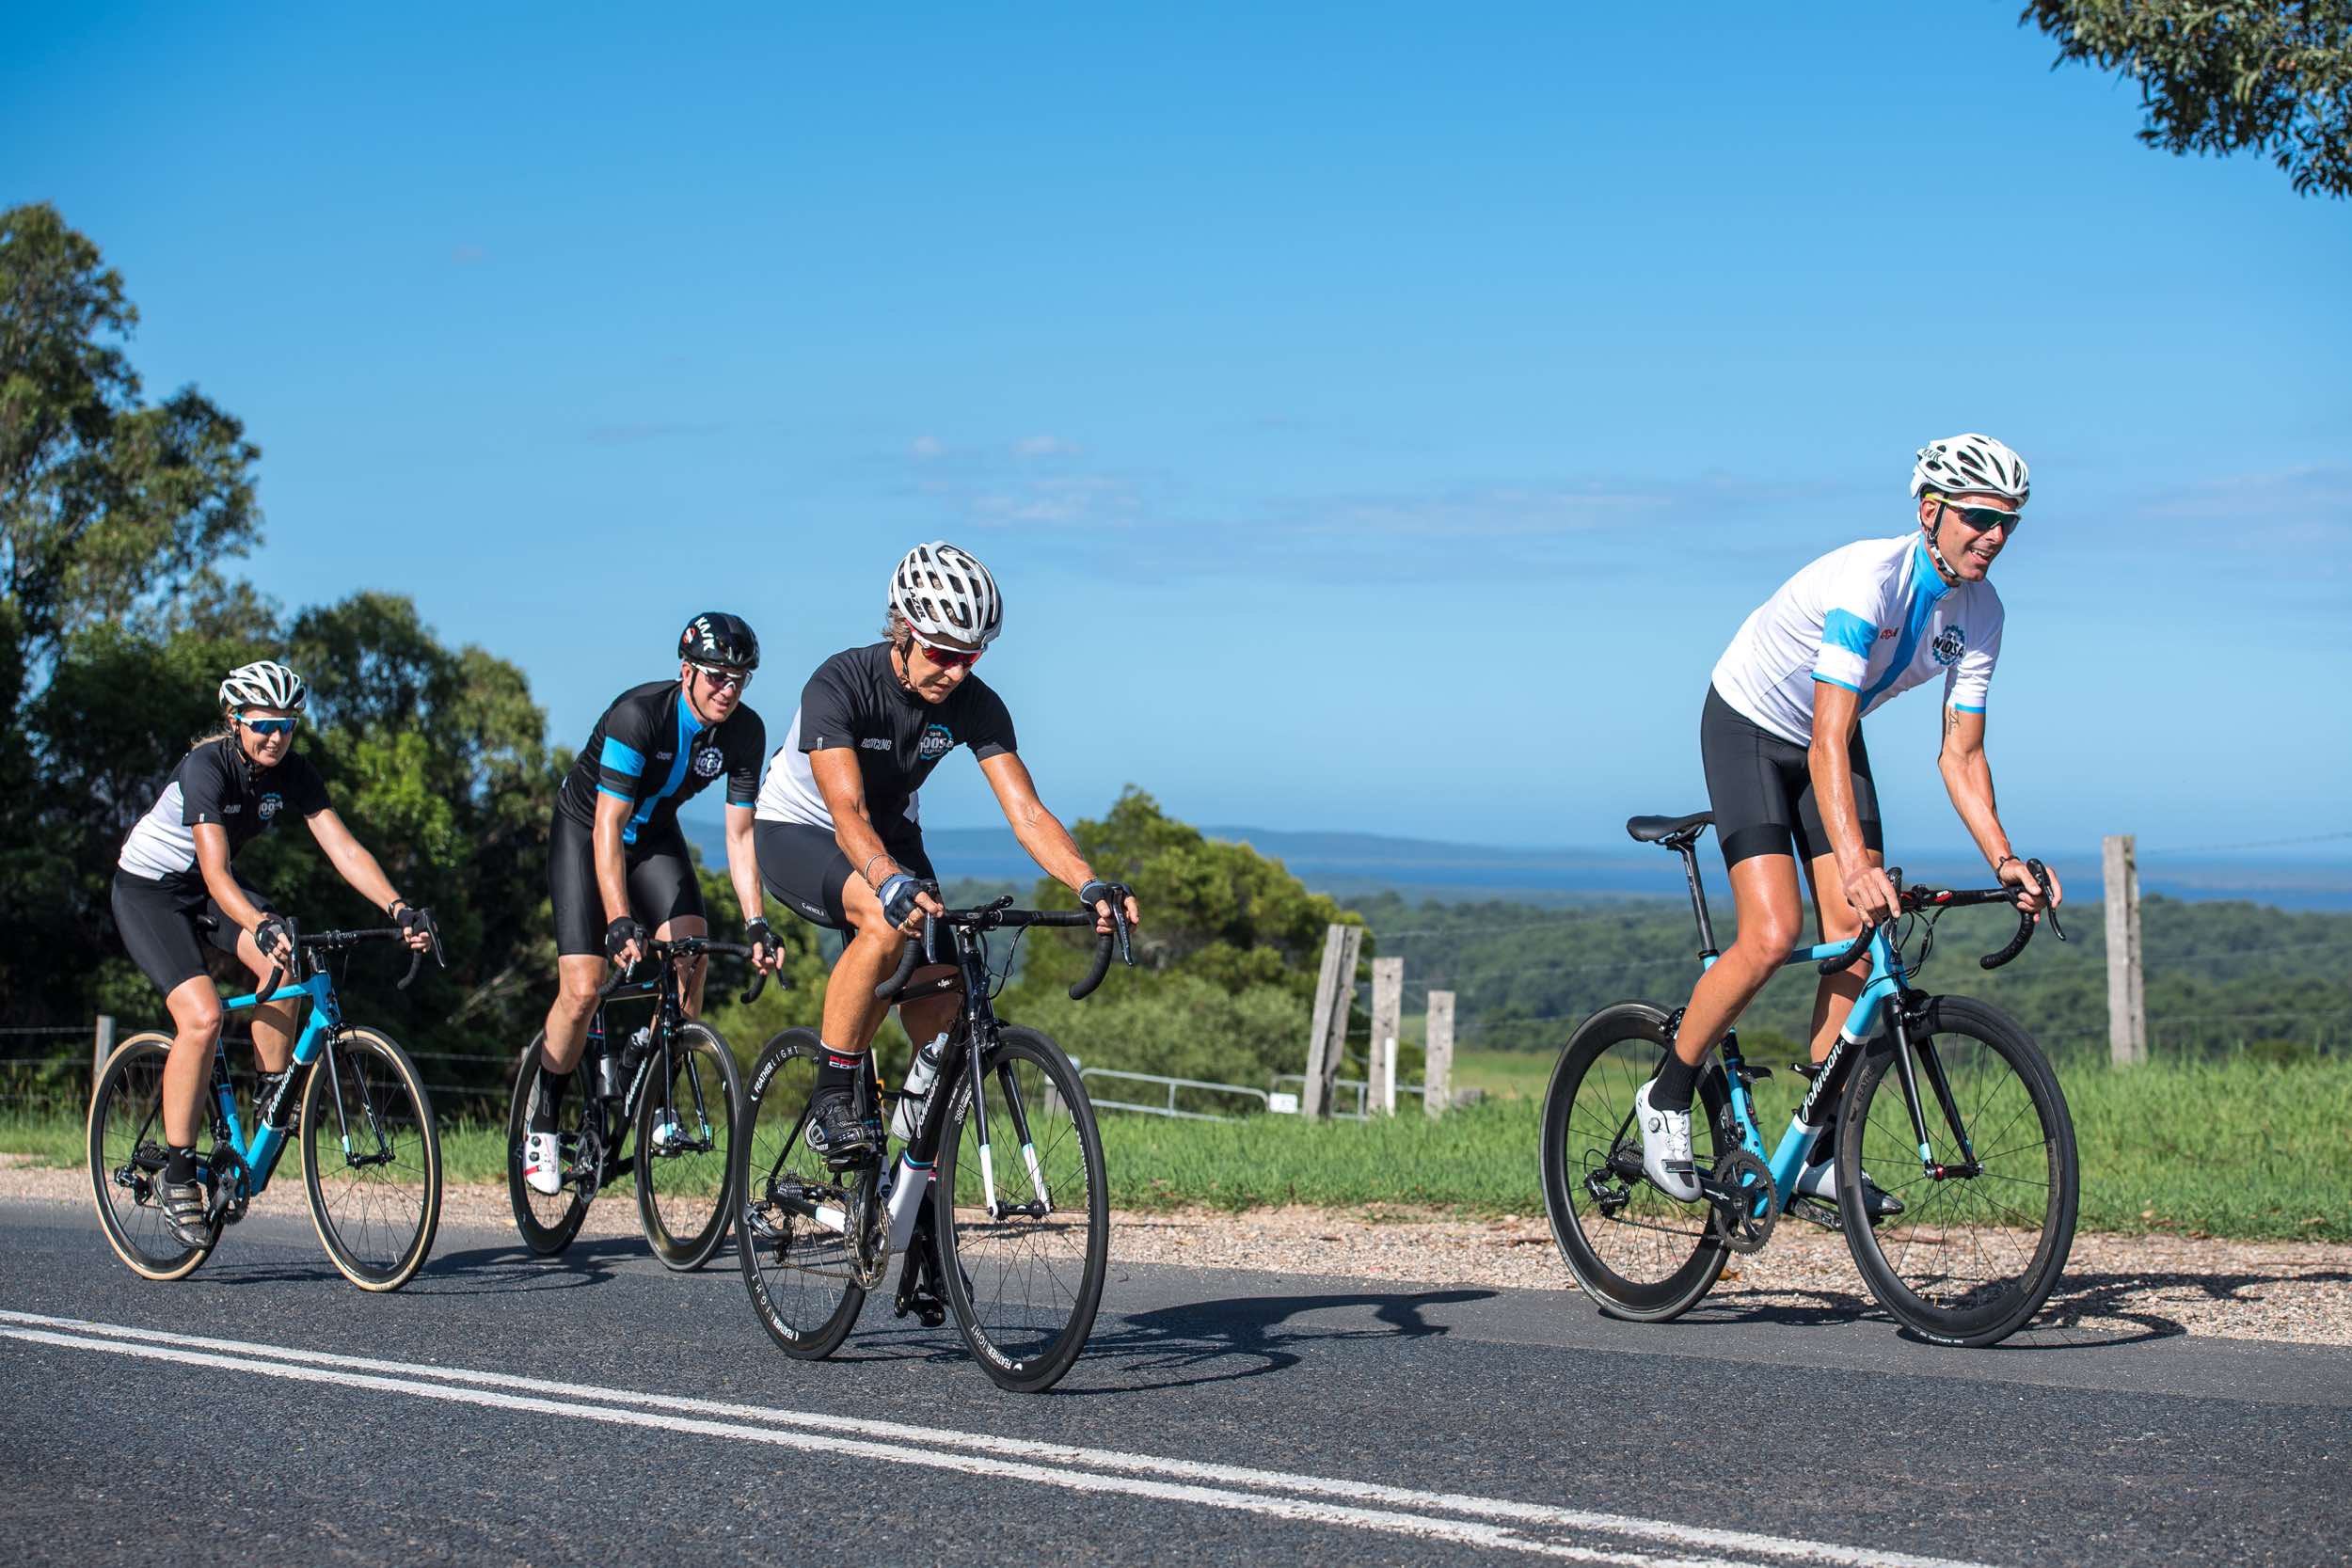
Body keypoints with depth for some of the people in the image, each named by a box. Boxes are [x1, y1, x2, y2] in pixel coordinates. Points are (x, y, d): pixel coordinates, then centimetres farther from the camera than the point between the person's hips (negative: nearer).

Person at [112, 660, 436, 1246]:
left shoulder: (293, 773, -12)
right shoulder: (206, 766, -29)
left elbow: (344, 848, -19)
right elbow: (215, 873, -38)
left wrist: (398, 908, -34)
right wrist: (262, 926, -55)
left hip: (210, 885, 6)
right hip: (148, 888, -6)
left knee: (283, 970, -23)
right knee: (202, 1016, -23)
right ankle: (176, 1175, -14)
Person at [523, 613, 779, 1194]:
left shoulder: (745, 731, -17)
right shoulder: (637, 714, -32)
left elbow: (739, 832, -13)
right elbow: (607, 828, -34)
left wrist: (756, 922, -23)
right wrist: (619, 921, -43)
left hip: (655, 834, 4)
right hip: (586, 831, -4)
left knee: (690, 957, -20)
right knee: (583, 988, -16)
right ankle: (541, 1121, 4)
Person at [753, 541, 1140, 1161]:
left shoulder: (974, 704, -19)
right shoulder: (839, 685, -31)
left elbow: (1027, 812, -25)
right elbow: (849, 814, -42)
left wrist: (1091, 885, -42)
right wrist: (893, 884, -61)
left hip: (892, 834, 5)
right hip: (796, 831, -5)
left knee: (938, 984, -13)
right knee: (885, 922, -35)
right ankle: (831, 1099, -22)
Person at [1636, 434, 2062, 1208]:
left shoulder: (1979, 613, -11)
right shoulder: (1867, 580, -33)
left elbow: (1960, 753, -7)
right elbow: (1828, 743, -38)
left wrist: (2006, 861, -20)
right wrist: (1856, 866, -49)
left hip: (1834, 736, 7)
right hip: (1749, 728, -6)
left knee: (1858, 942, -7)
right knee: (1771, 936, -20)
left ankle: (1817, 1156, 0)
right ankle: (1668, 1096, 1)